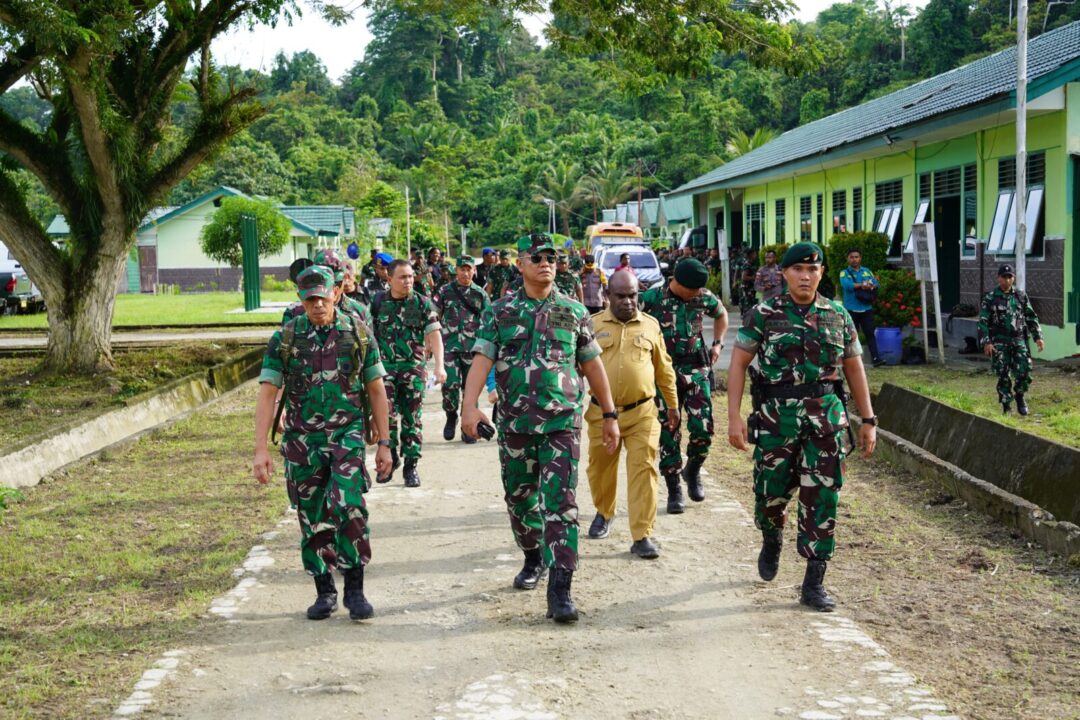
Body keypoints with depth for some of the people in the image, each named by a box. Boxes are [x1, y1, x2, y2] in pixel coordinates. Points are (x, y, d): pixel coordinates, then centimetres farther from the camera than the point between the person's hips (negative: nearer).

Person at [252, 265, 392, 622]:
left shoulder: (358, 333, 1)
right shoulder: (285, 338, -1)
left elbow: (376, 390, 7)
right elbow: (267, 394, -2)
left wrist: (384, 443, 5)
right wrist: (261, 449, -9)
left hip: (347, 434, -1)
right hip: (302, 441, 1)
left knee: (348, 505, -19)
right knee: (313, 519, 6)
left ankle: (354, 588, -6)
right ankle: (324, 592, 21)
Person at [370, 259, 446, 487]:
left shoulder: (422, 303, 1)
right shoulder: (378, 303, 4)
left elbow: (434, 334, -4)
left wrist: (439, 365, -15)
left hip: (414, 366, 0)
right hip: (385, 365, 0)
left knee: (412, 418, 3)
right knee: (386, 413, -10)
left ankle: (411, 466, 12)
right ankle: (390, 457, 10)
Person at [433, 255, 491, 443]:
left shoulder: (480, 294, 7)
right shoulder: (445, 291, 4)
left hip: (473, 347, 1)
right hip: (450, 346, -1)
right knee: (450, 384, -10)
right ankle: (451, 417, 16)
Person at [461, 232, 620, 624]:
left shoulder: (573, 311, 5)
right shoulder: (501, 311, 4)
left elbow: (592, 364, 10)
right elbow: (482, 358, -6)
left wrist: (610, 415, 11)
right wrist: (469, 405, -21)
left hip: (563, 422, -1)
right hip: (515, 423, 2)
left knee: (561, 504, -9)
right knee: (519, 497, 14)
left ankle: (560, 588, -11)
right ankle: (534, 558, 38)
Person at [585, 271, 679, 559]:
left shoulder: (650, 326, 6)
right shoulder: (593, 325, 1)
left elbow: (664, 368, 14)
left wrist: (673, 405, 17)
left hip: (641, 413, 0)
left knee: (642, 471, -7)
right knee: (600, 468, 14)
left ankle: (642, 536, -4)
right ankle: (604, 513, 42)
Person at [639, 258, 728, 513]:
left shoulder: (704, 298, -1)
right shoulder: (652, 298, -11)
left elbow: (721, 314, 21)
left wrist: (718, 343, 13)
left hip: (696, 370, 2)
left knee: (702, 427, -8)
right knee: (668, 432, 0)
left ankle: (693, 471, 21)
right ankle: (674, 490, 10)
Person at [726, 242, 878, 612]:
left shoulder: (838, 316, 7)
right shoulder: (764, 314, -1)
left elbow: (854, 369, 13)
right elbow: (738, 363, -1)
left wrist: (868, 420, 10)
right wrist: (734, 417, -9)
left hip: (826, 417, 2)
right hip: (776, 417, -1)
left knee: (822, 500, -1)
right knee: (771, 493, 5)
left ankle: (814, 584, 6)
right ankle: (771, 540, 40)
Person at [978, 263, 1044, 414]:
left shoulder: (1021, 296, 9)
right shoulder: (990, 298, -1)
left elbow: (1031, 317, 14)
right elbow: (982, 321, -3)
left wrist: (1038, 337, 6)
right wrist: (986, 342, -12)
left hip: (1019, 341, 2)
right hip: (999, 343, -2)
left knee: (1024, 372, -8)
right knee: (1003, 376, -1)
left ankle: (1019, 396, 18)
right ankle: (1006, 407, 10)